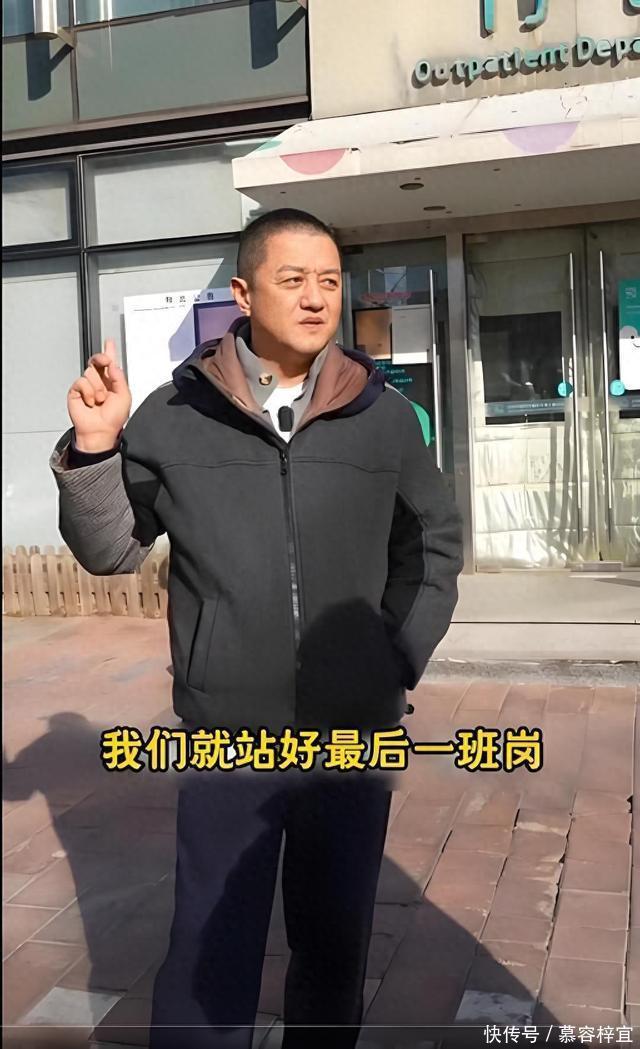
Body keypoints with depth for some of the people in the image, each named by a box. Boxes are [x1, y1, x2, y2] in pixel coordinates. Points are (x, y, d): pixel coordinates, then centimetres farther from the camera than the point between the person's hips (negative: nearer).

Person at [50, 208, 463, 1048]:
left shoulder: (384, 415, -3)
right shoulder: (176, 414, -6)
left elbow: (434, 543, 10)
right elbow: (109, 548, 2)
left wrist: (402, 659, 2)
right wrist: (92, 449, -14)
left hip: (358, 736, 2)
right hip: (227, 738, -1)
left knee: (336, 948, 19)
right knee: (211, 963, 7)